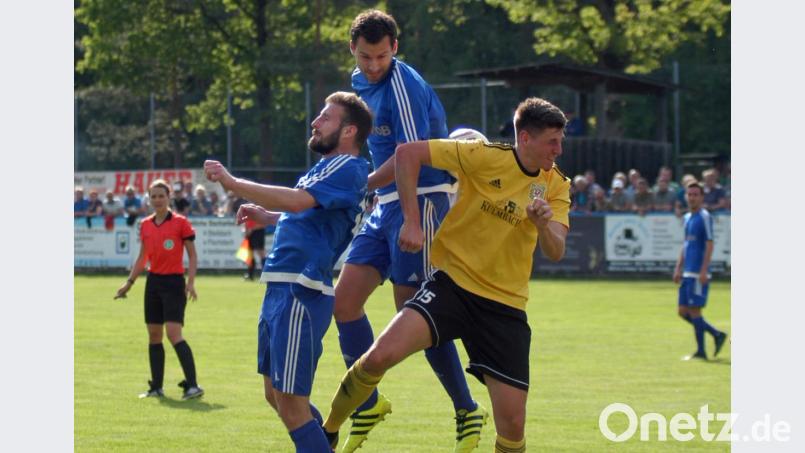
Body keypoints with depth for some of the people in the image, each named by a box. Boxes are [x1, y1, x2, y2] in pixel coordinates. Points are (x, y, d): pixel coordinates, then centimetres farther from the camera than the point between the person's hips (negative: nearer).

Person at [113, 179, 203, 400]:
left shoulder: (180, 222, -6)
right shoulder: (145, 225, 9)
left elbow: (192, 255, -4)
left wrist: (190, 282, -14)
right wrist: (129, 282, 15)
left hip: (174, 283, -6)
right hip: (153, 282, 6)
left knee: (174, 333, -16)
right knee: (154, 336, 7)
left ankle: (193, 385, -15)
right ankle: (156, 387, 15)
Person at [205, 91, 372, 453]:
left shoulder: (347, 170, -11)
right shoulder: (326, 168, 19)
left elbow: (297, 201, -27)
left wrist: (233, 183, -25)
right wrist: (265, 216, 19)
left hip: (300, 294, -10)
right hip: (280, 289, 10)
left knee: (291, 405, -11)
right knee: (276, 395, 19)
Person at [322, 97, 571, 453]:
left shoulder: (557, 186, 3)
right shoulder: (486, 157, -9)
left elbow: (555, 253, -6)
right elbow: (407, 153, -9)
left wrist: (543, 223, -27)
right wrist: (411, 221, -14)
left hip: (505, 304, 3)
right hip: (453, 282, -3)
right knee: (380, 356, -25)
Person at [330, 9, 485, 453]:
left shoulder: (404, 85, -16)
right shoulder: (361, 82, 12)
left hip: (420, 202, -9)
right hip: (387, 204, 9)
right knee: (344, 298, 2)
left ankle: (467, 412, 5)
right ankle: (367, 405, 14)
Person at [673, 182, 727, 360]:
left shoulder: (704, 217, -9)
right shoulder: (687, 217, 16)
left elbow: (709, 245, -14)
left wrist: (703, 271, -19)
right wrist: (678, 268, 18)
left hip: (698, 273, -9)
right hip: (688, 272, 9)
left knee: (694, 310, -6)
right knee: (683, 311, 8)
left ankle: (701, 351, 2)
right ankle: (717, 335, 18)